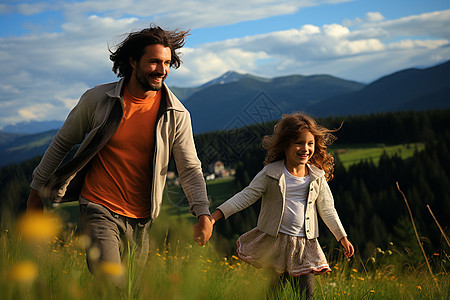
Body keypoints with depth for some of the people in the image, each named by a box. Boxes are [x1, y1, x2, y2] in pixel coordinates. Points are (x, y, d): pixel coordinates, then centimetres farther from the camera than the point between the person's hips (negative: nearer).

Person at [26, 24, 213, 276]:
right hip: (99, 210, -3)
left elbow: (190, 169, -3)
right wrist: (36, 192, 11)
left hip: (141, 220, 3)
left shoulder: (177, 115, -4)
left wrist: (203, 213, -20)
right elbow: (63, 143, 6)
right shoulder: (98, 99, -7)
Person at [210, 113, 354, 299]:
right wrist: (215, 216, -14)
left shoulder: (317, 177, 3)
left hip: (304, 245, 2)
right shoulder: (271, 173, -6)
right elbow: (246, 196, -6)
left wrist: (342, 238, 18)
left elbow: (327, 209, 14)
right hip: (273, 241, -2)